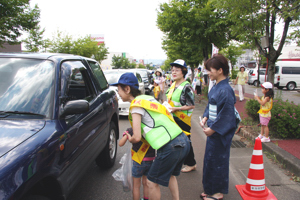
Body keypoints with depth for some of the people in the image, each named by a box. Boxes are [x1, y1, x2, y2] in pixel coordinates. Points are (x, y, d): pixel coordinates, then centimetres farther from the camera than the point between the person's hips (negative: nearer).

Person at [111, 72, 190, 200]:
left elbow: (137, 138, -11)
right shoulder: (148, 98, 16)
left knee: (152, 182, 12)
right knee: (169, 174, 32)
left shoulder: (136, 105, -8)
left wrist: (129, 139, 12)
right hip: (184, 141, 9)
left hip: (170, 148, -9)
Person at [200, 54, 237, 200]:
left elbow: (226, 114, -22)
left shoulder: (225, 90, -22)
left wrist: (212, 128, -17)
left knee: (218, 160, 6)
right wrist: (205, 118, 3)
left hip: (221, 132, -9)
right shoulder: (216, 86, 6)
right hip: (213, 129, 9)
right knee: (210, 159, 18)